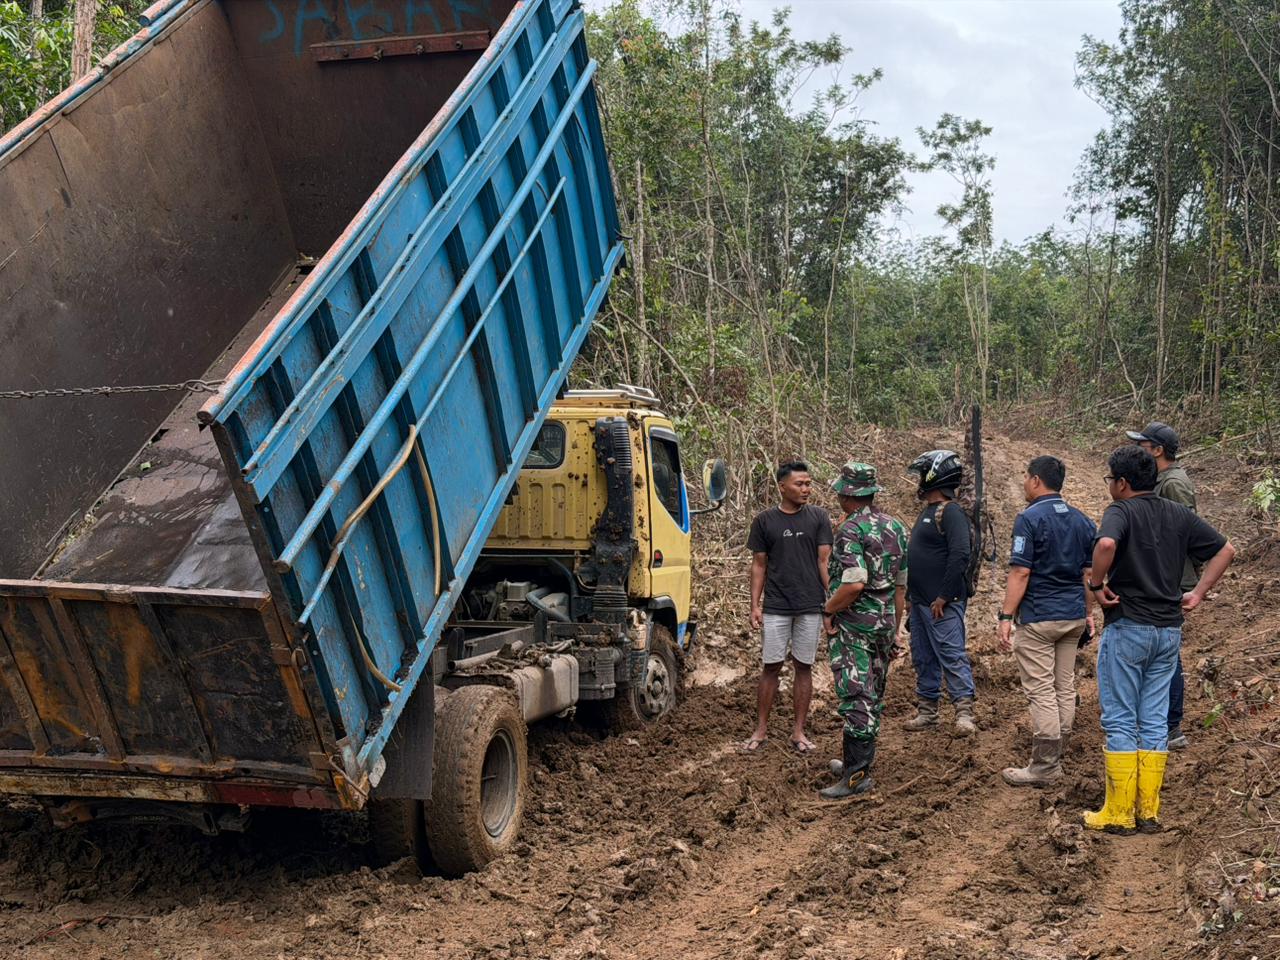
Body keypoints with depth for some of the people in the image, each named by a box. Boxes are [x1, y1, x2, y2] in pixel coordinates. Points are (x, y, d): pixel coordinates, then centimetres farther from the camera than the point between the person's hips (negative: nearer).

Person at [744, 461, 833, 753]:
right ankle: (761, 730, 12)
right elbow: (759, 565, 5)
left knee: (803, 667, 6)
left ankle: (799, 731, 14)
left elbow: (824, 561, 1)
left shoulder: (818, 518, 2)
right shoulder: (765, 521, 2)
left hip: (810, 606, 0)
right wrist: (755, 605, 0)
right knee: (771, 667, 3)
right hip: (776, 607, 0)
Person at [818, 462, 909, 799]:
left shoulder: (851, 530, -16)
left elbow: (854, 583, -27)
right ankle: (857, 761, 28)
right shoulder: (896, 528, 8)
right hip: (884, 621, 8)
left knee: (856, 699, -6)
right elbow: (901, 585, 13)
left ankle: (856, 776, -5)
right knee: (873, 696, 16)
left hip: (853, 624, -8)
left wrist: (828, 610, -13)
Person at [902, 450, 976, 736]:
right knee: (924, 658, 14)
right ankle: (927, 712, 22)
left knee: (952, 655, -8)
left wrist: (944, 597, -22)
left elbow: (960, 555, -24)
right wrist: (913, 594, 18)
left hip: (942, 604, -10)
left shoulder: (951, 512, -15)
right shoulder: (928, 512, 16)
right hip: (920, 601, 10)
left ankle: (964, 712, -5)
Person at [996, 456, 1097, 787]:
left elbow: (1020, 573, -16)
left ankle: (1043, 768, -3)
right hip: (1073, 616, 7)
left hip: (1038, 618, -7)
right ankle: (1056, 758, 20)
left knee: (1041, 691, -5)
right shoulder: (1082, 520, 10)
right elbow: (1090, 572, 12)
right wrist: (1088, 612, 21)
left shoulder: (1030, 518, -12)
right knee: (1065, 688, 12)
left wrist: (1005, 616, -14)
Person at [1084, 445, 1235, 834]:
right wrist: (1198, 593, 10)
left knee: (1120, 721, 1)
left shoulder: (1121, 511, -11)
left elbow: (1106, 544, -33)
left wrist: (1097, 584, -18)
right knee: (1154, 721, 11)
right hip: (1169, 630, 6)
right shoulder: (1179, 515, 9)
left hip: (1127, 628, -6)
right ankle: (1148, 812, 14)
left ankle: (1119, 813, 4)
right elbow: (1225, 550, 14)